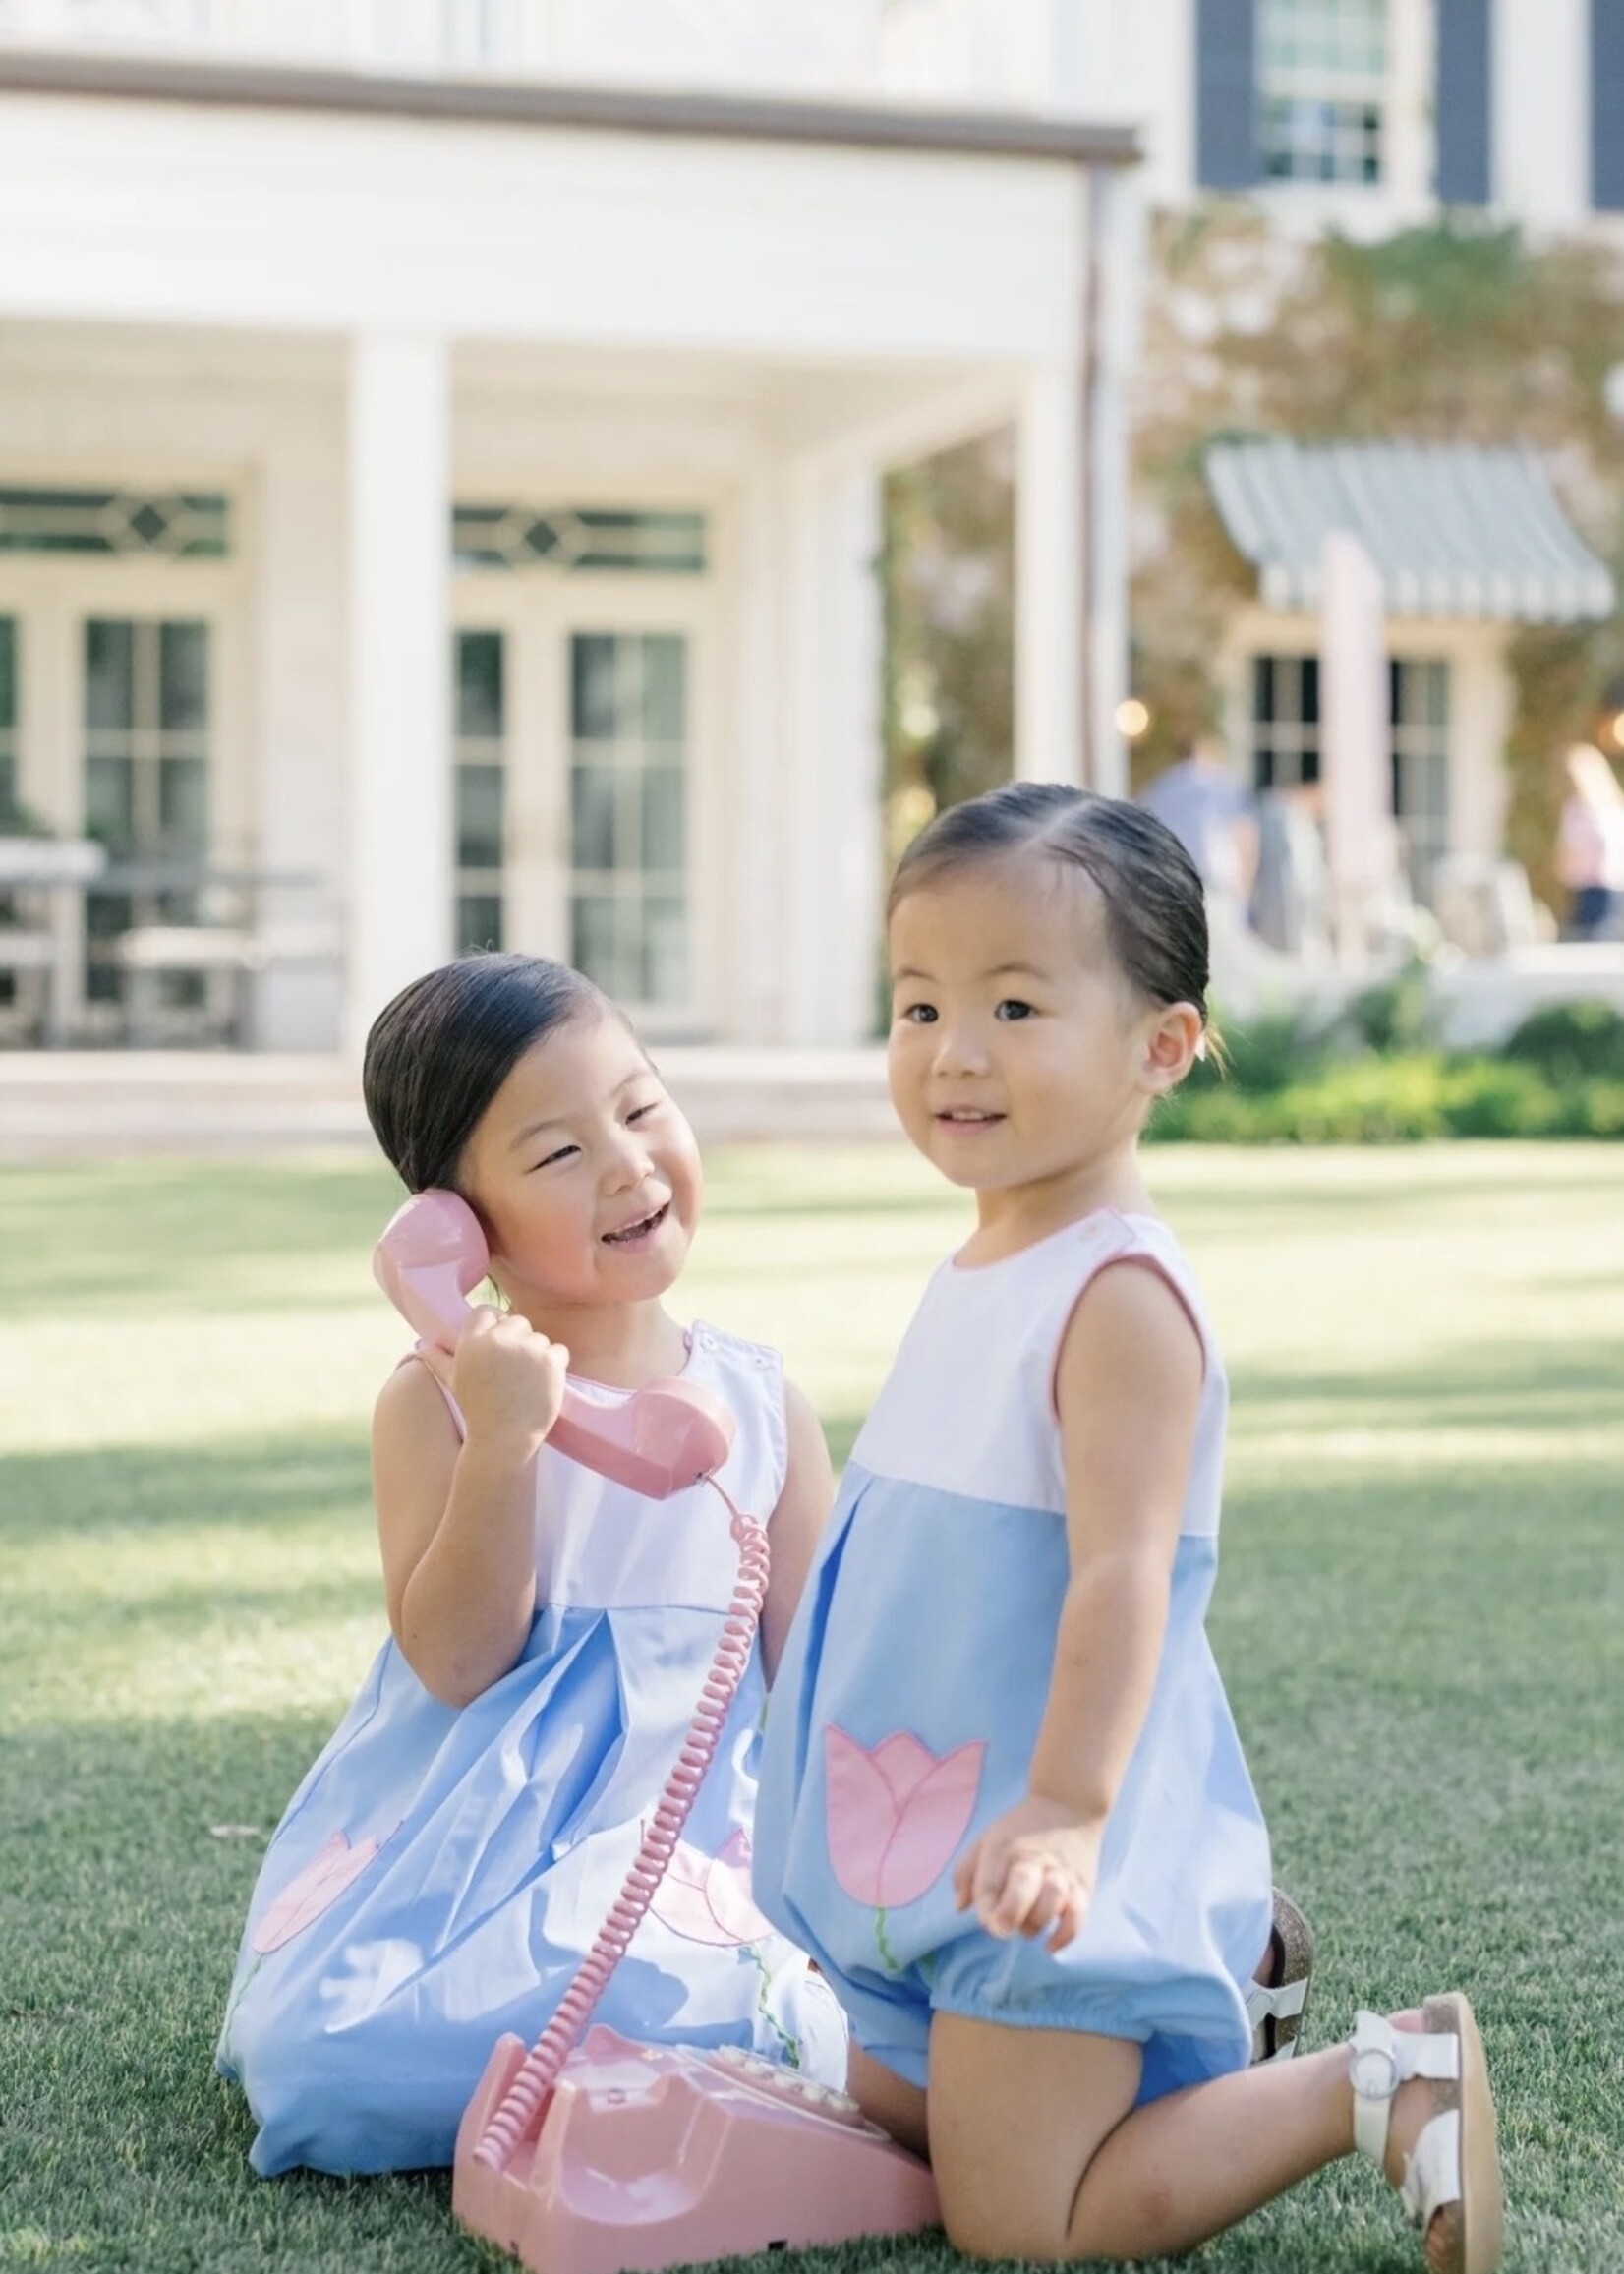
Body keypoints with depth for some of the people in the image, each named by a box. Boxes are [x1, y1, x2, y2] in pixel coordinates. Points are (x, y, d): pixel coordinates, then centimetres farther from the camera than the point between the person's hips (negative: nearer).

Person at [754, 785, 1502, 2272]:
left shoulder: (1122, 1296, -20)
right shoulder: (979, 1273, 9)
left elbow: (1123, 1572, -28)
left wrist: (1064, 1810, -36)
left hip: (1042, 1847, -9)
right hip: (926, 1834, 10)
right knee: (897, 2125, 23)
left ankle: (1380, 2088, 3)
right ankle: (1201, 1988, 33)